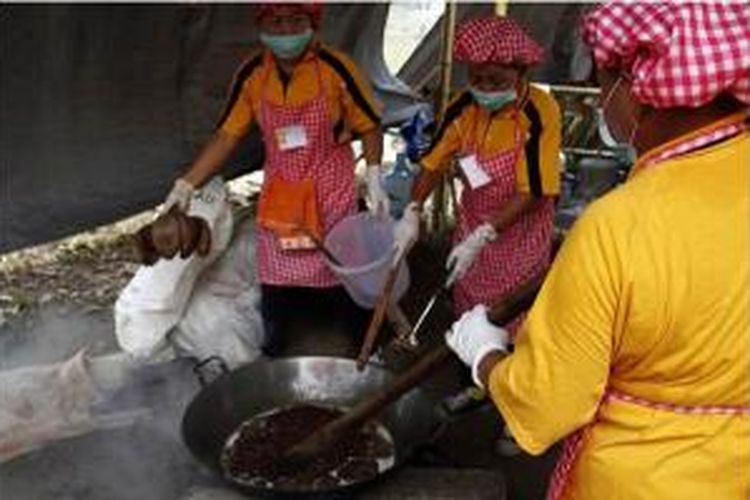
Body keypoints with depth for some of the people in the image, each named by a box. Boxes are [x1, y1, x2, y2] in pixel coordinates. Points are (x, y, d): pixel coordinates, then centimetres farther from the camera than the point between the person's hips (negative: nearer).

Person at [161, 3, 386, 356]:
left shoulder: (335, 69, -15)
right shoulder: (252, 75, -6)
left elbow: (369, 126, -5)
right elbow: (226, 136, -3)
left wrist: (374, 181, -10)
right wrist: (186, 185, -8)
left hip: (331, 196, -3)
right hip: (278, 198, 3)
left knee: (340, 278, 8)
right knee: (274, 284, 9)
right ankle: (272, 361, 31)